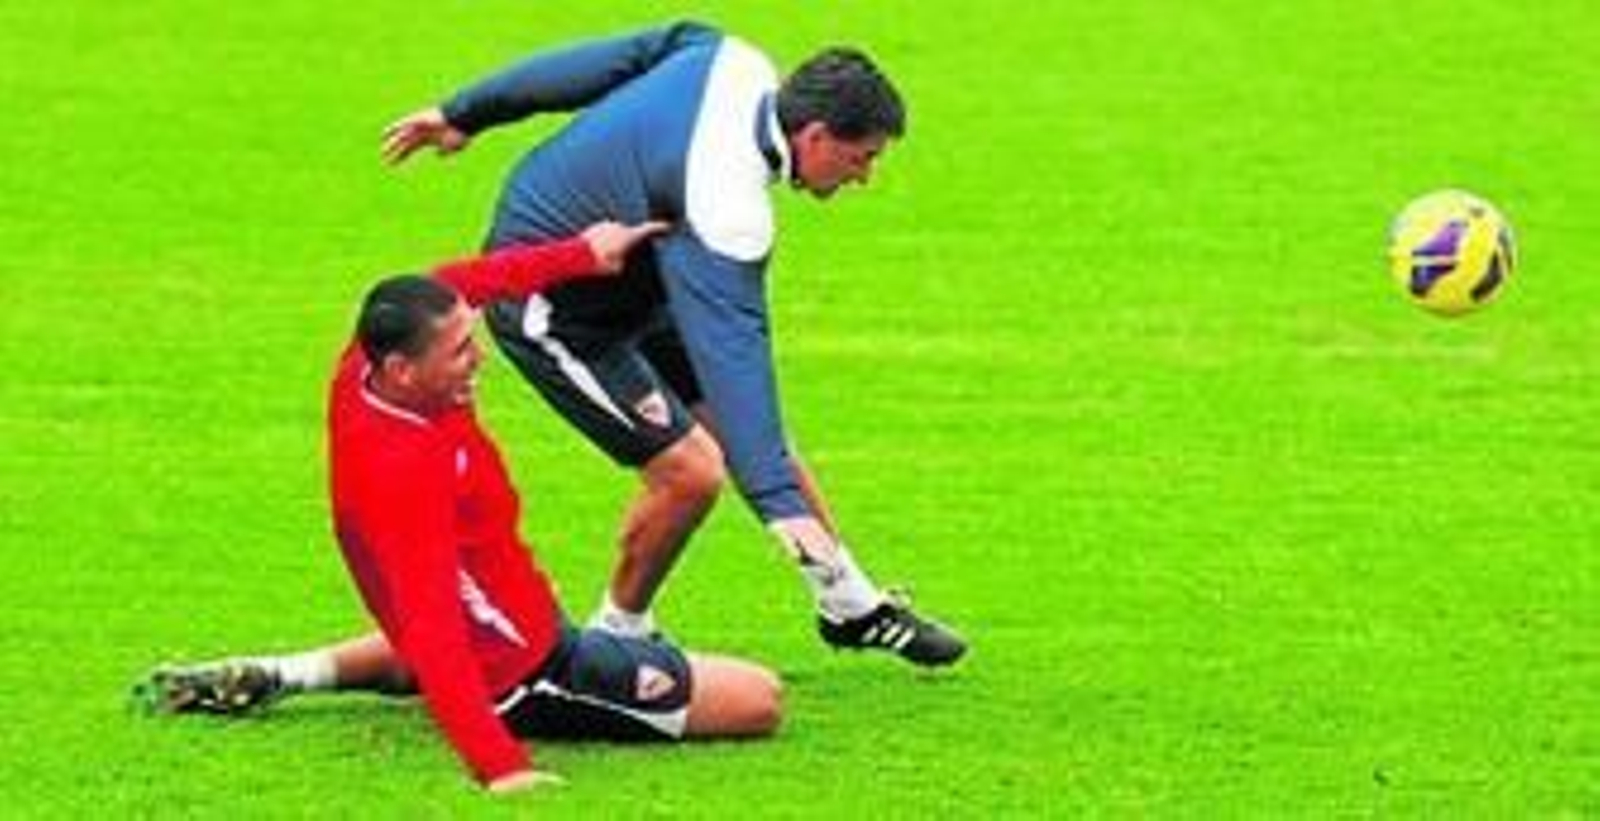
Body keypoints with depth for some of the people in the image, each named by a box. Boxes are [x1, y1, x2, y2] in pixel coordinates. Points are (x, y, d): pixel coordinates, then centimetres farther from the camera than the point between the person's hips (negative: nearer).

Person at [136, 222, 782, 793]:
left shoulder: (366, 365, -12)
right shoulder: (405, 473, -37)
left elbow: (454, 286, 9)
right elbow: (433, 635, -41)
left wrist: (582, 255, 9)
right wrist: (500, 767, -47)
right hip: (529, 675, -10)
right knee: (756, 701, -7)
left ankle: (290, 676, 22)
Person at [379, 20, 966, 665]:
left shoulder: (738, 67, -12)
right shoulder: (728, 209, -37)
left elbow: (605, 61, -2)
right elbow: (734, 357, -42)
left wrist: (466, 114, 9)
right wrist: (780, 501, -48)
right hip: (549, 309, -10)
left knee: (757, 435, 8)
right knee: (688, 471, -14)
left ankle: (851, 609, 20)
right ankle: (617, 634, 10)